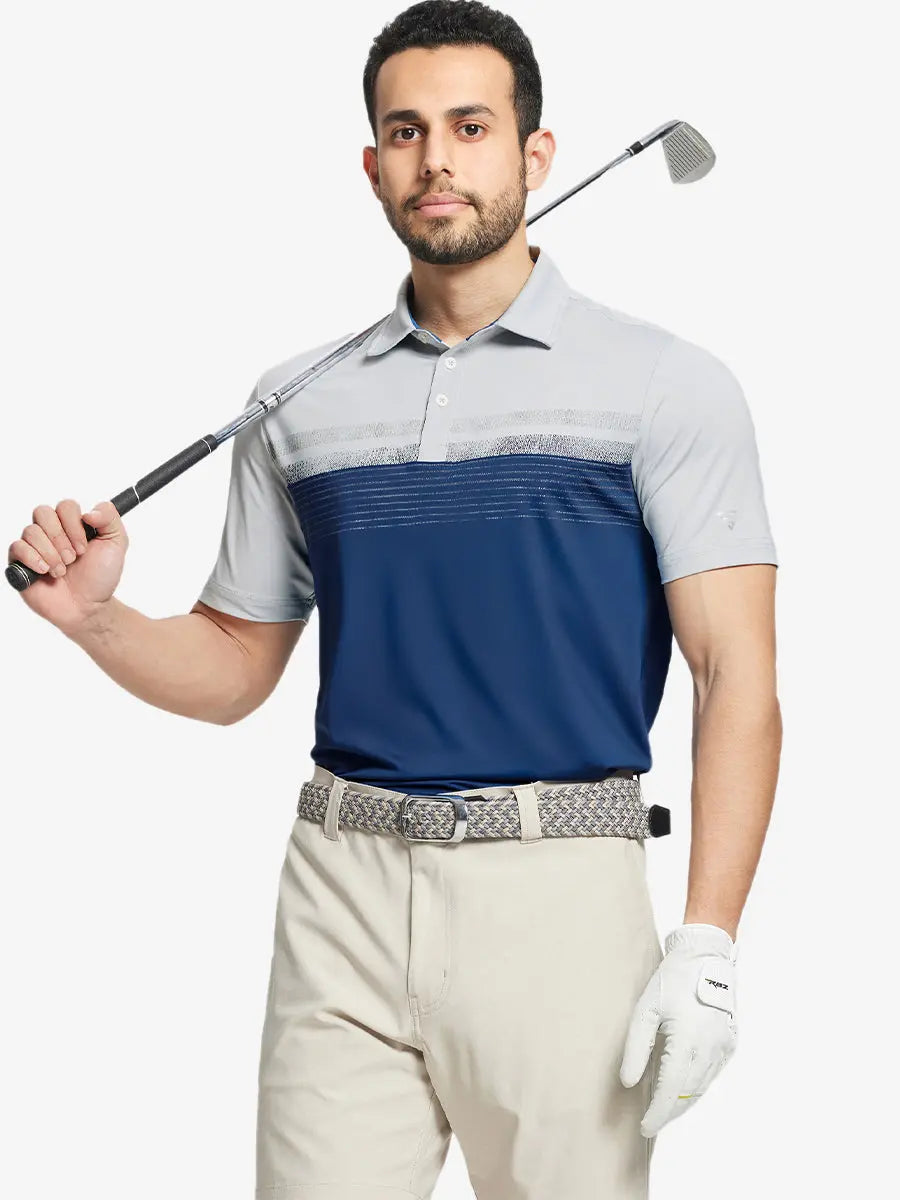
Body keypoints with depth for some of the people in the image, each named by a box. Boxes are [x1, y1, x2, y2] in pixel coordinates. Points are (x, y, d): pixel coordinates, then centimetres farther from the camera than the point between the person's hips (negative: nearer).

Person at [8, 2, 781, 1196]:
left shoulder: (666, 384, 0)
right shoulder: (301, 404, 12)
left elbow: (737, 677, -5)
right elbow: (232, 667, 19)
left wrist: (705, 946, -14)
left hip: (557, 888, -3)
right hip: (343, 887, 3)